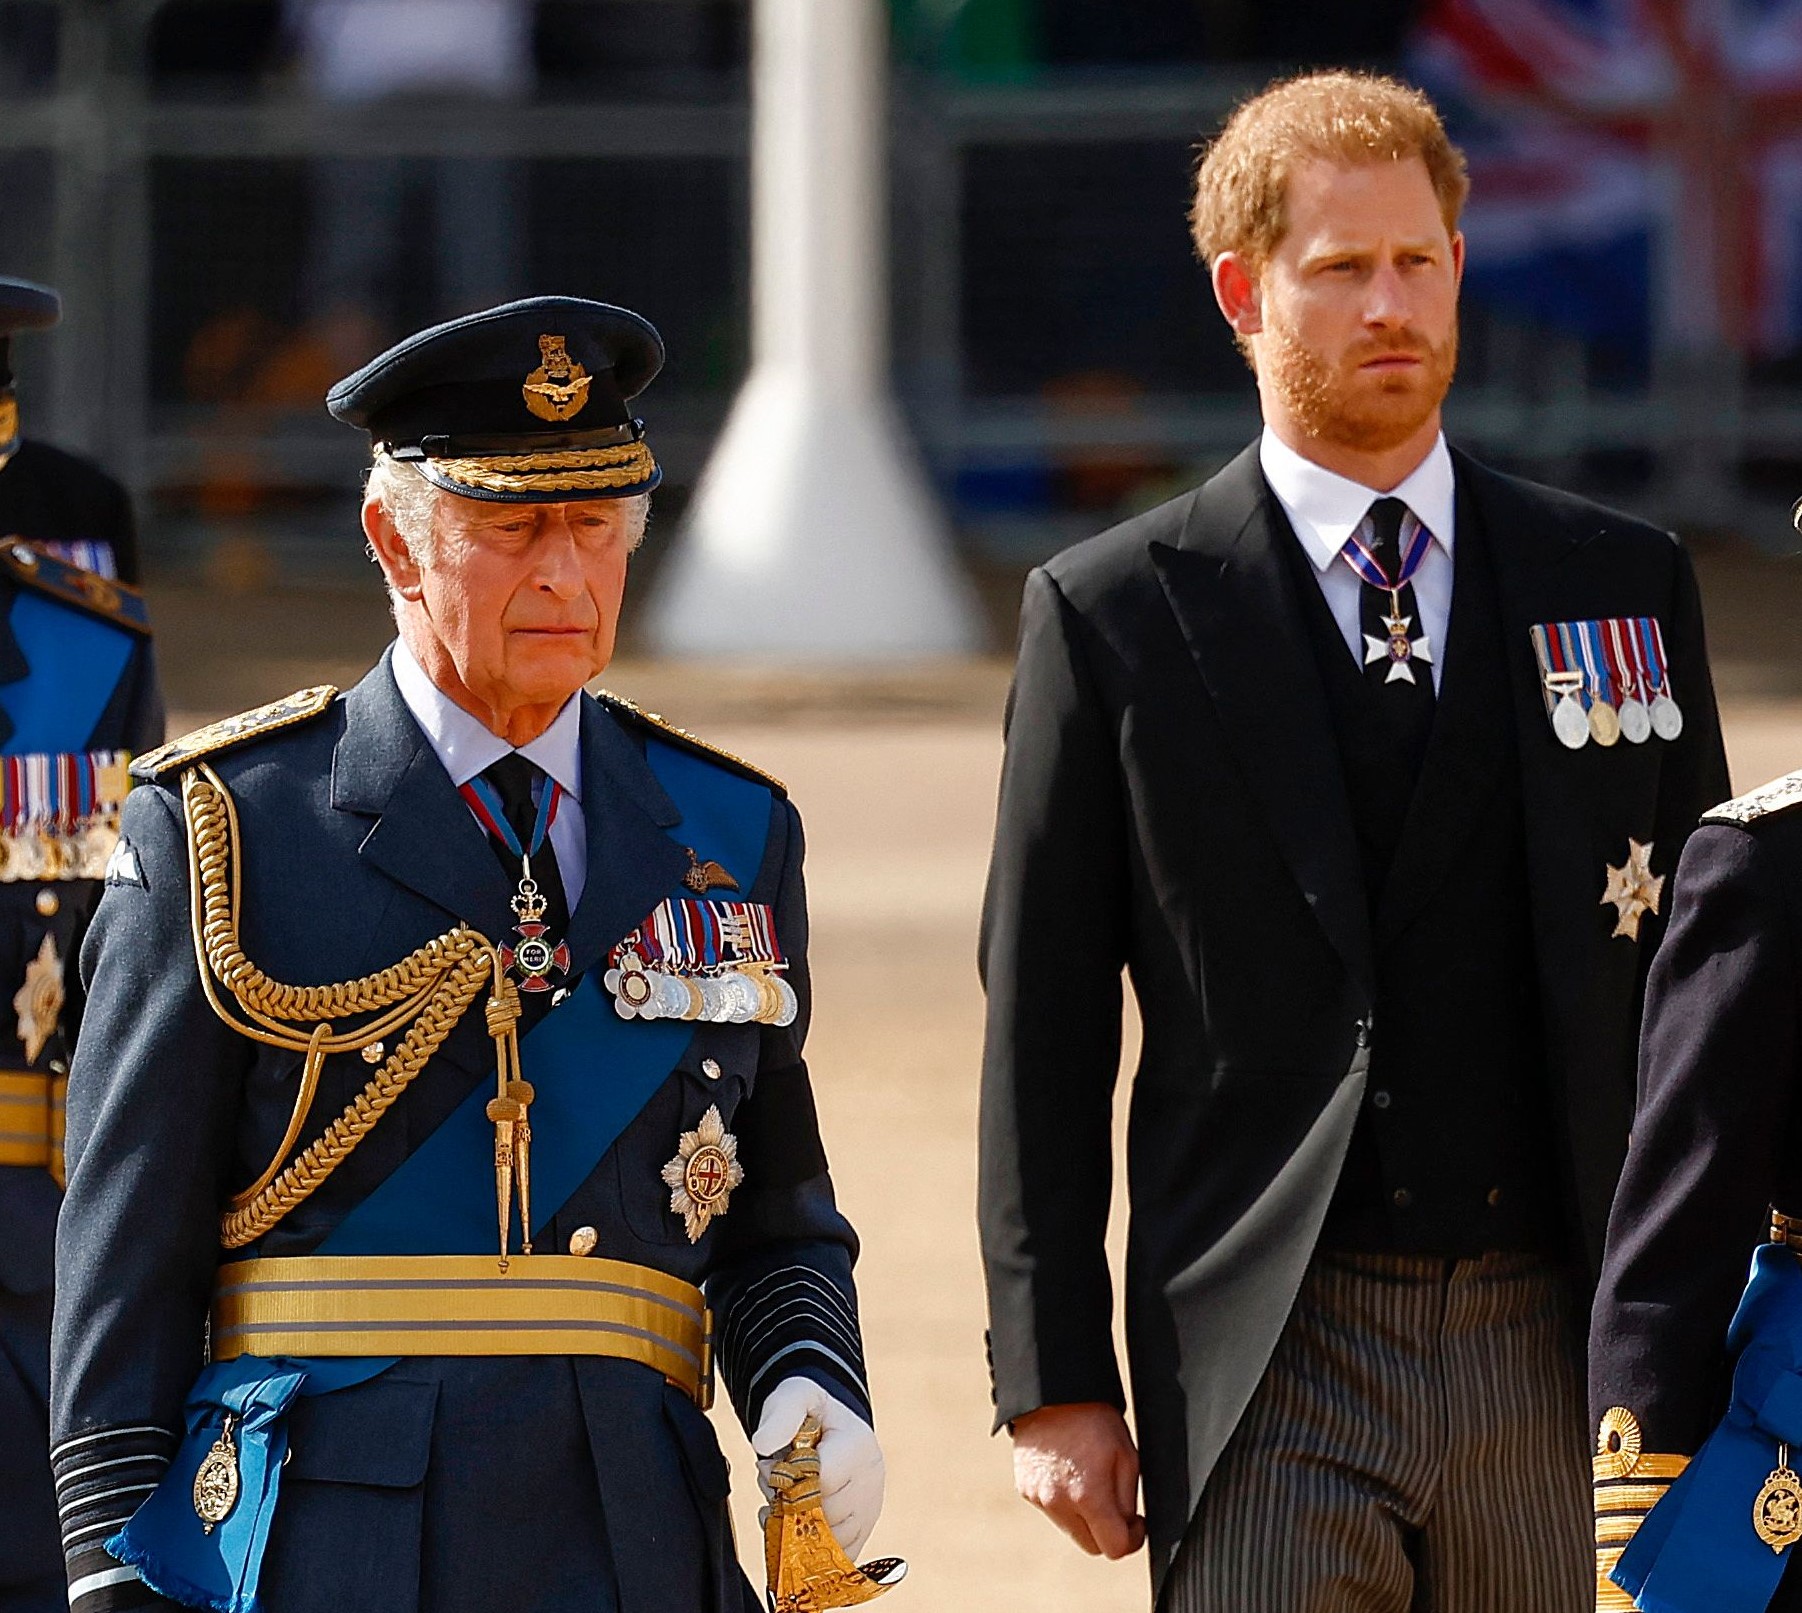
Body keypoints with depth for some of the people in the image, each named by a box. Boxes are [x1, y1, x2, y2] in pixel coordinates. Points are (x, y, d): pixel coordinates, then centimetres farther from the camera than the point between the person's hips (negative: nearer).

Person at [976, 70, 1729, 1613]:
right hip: (1271, 1372, -2)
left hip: (1554, 1363, 2)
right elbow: (1043, 1037, 3)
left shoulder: (1622, 586, 11)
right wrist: (1057, 1383, -2)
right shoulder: (1114, 616, 3)